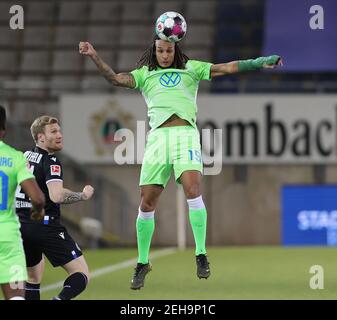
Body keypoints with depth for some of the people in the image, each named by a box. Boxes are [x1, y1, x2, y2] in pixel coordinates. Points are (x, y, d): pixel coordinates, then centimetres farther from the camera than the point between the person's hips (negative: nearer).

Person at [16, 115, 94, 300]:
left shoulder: (23, 157, 12)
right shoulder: (50, 162, -10)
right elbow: (56, 196, -24)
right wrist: (83, 195, -10)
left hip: (20, 227, 7)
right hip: (46, 226, -7)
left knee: (33, 279, 23)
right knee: (81, 274, -5)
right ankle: (61, 300, -31)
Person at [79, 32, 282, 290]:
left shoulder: (191, 68, 19)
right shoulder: (144, 74, 19)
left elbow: (228, 67, 14)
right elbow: (116, 79, 5)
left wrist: (258, 63, 6)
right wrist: (94, 56, -7)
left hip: (186, 133, -1)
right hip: (158, 136, 1)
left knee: (192, 189, -23)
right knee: (147, 202, -2)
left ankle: (201, 255, -18)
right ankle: (142, 263, 13)